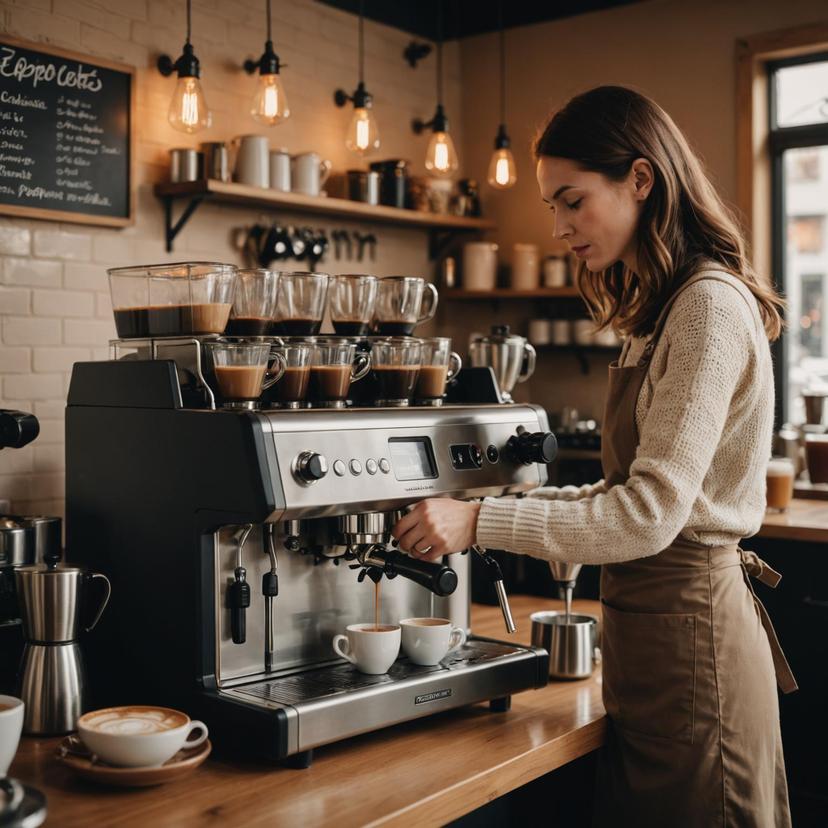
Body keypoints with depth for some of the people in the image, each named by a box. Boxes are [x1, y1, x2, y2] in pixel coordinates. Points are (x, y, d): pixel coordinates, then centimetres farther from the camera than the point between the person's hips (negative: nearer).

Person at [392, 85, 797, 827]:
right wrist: (531, 504, 8)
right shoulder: (661, 310, 13)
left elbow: (651, 512, -21)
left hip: (688, 626, -9)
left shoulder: (710, 306, -16)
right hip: (648, 622, 9)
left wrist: (481, 523, -21)